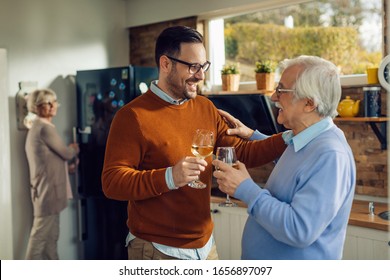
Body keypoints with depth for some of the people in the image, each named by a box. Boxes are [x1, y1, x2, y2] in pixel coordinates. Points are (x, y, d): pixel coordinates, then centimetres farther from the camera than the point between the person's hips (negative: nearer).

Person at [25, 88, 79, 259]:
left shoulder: (37, 127, 17)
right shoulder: (45, 127, -15)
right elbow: (66, 153, -10)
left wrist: (68, 166, 17)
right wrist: (74, 148, 10)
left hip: (46, 189, 10)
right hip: (47, 190, -10)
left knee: (51, 235, 13)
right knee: (40, 235, -5)